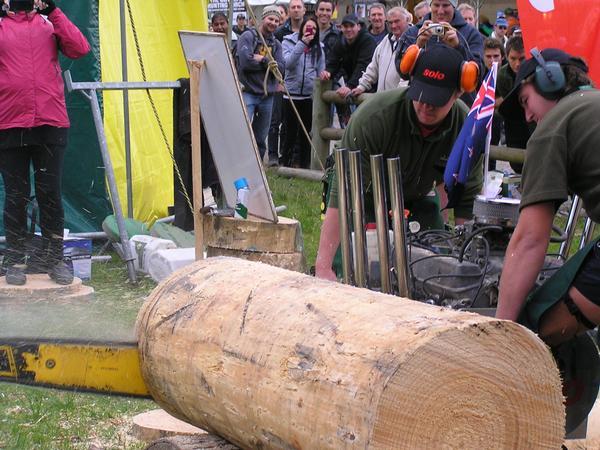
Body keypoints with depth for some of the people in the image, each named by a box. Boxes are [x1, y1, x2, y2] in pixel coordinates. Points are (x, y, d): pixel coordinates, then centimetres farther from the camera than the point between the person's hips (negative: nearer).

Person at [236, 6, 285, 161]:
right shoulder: (248, 36, -3)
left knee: (261, 139, 12)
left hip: (267, 95, 6)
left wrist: (262, 60, -11)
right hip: (248, 92, -6)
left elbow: (281, 68, 1)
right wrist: (269, 63, -6)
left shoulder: (276, 44, 14)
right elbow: (245, 61, -18)